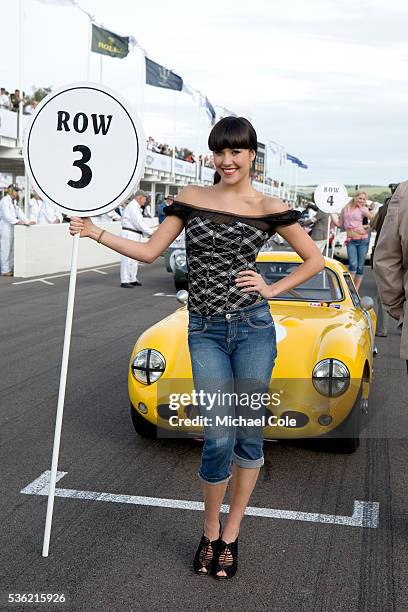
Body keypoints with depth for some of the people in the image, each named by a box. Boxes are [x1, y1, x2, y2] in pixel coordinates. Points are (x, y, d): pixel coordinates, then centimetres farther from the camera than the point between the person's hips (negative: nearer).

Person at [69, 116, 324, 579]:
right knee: (219, 437, -7)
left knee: (248, 434, 6)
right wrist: (94, 233, 0)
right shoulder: (191, 199, 5)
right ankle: (210, 534, 18)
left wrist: (272, 290, -1)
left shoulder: (268, 209, 1)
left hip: (253, 327, 0)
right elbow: (150, 251, 7)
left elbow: (314, 259, 8)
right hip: (205, 331, 0)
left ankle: (230, 535, 24)